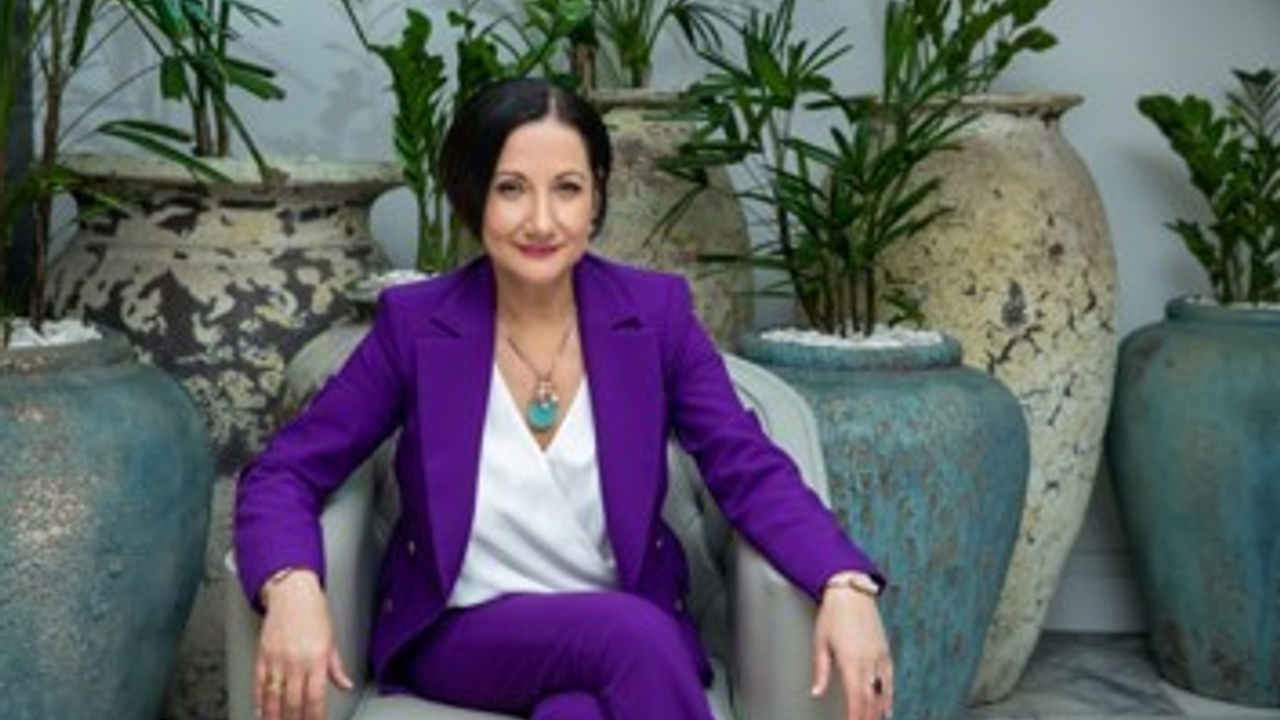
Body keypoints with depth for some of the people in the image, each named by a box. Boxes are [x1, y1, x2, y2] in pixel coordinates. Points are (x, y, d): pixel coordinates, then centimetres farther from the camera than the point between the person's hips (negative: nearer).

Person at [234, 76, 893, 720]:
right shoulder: (415, 323, -5)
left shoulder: (655, 311, -2)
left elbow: (751, 472, -7)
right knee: (631, 631, -31)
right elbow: (284, 471, -4)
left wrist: (845, 586, -26)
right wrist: (292, 588, -27)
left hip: (630, 637, 1)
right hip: (459, 638, 0)